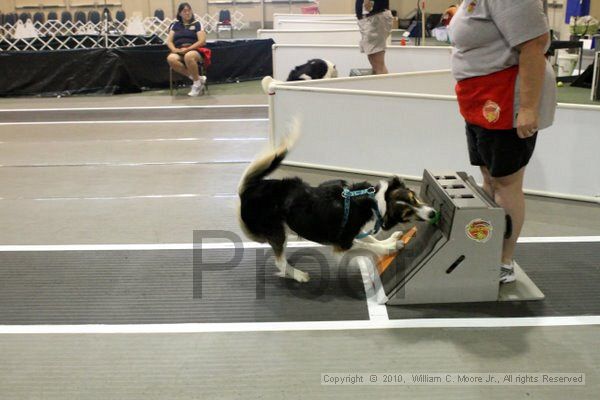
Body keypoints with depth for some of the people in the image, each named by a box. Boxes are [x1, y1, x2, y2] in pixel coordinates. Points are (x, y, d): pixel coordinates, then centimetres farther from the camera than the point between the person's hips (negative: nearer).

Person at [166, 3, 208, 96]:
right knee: (171, 58, -34)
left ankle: (197, 82, -19)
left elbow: (202, 41, -2)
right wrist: (174, 49, -10)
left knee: (188, 56, -41)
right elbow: (169, 41, 12)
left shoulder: (197, 24, 9)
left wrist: (188, 49, -13)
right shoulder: (175, 25, 18)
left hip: (194, 51, -3)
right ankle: (198, 78, -23)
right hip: (178, 52, 3)